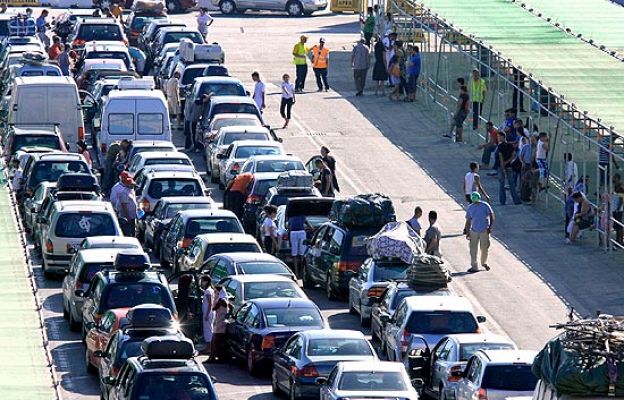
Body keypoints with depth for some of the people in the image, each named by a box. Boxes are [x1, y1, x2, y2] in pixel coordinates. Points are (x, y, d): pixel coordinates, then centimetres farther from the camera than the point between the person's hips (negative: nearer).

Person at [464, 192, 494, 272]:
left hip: (484, 231, -3)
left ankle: (484, 263, 31)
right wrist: (467, 232, 6)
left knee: (484, 248, 6)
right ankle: (474, 266, 6)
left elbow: (492, 217, -3)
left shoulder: (485, 206, -6)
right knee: (473, 249, -2)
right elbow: (468, 221, 10)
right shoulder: (470, 208, 4)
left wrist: (490, 227, -13)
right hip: (474, 231, 3)